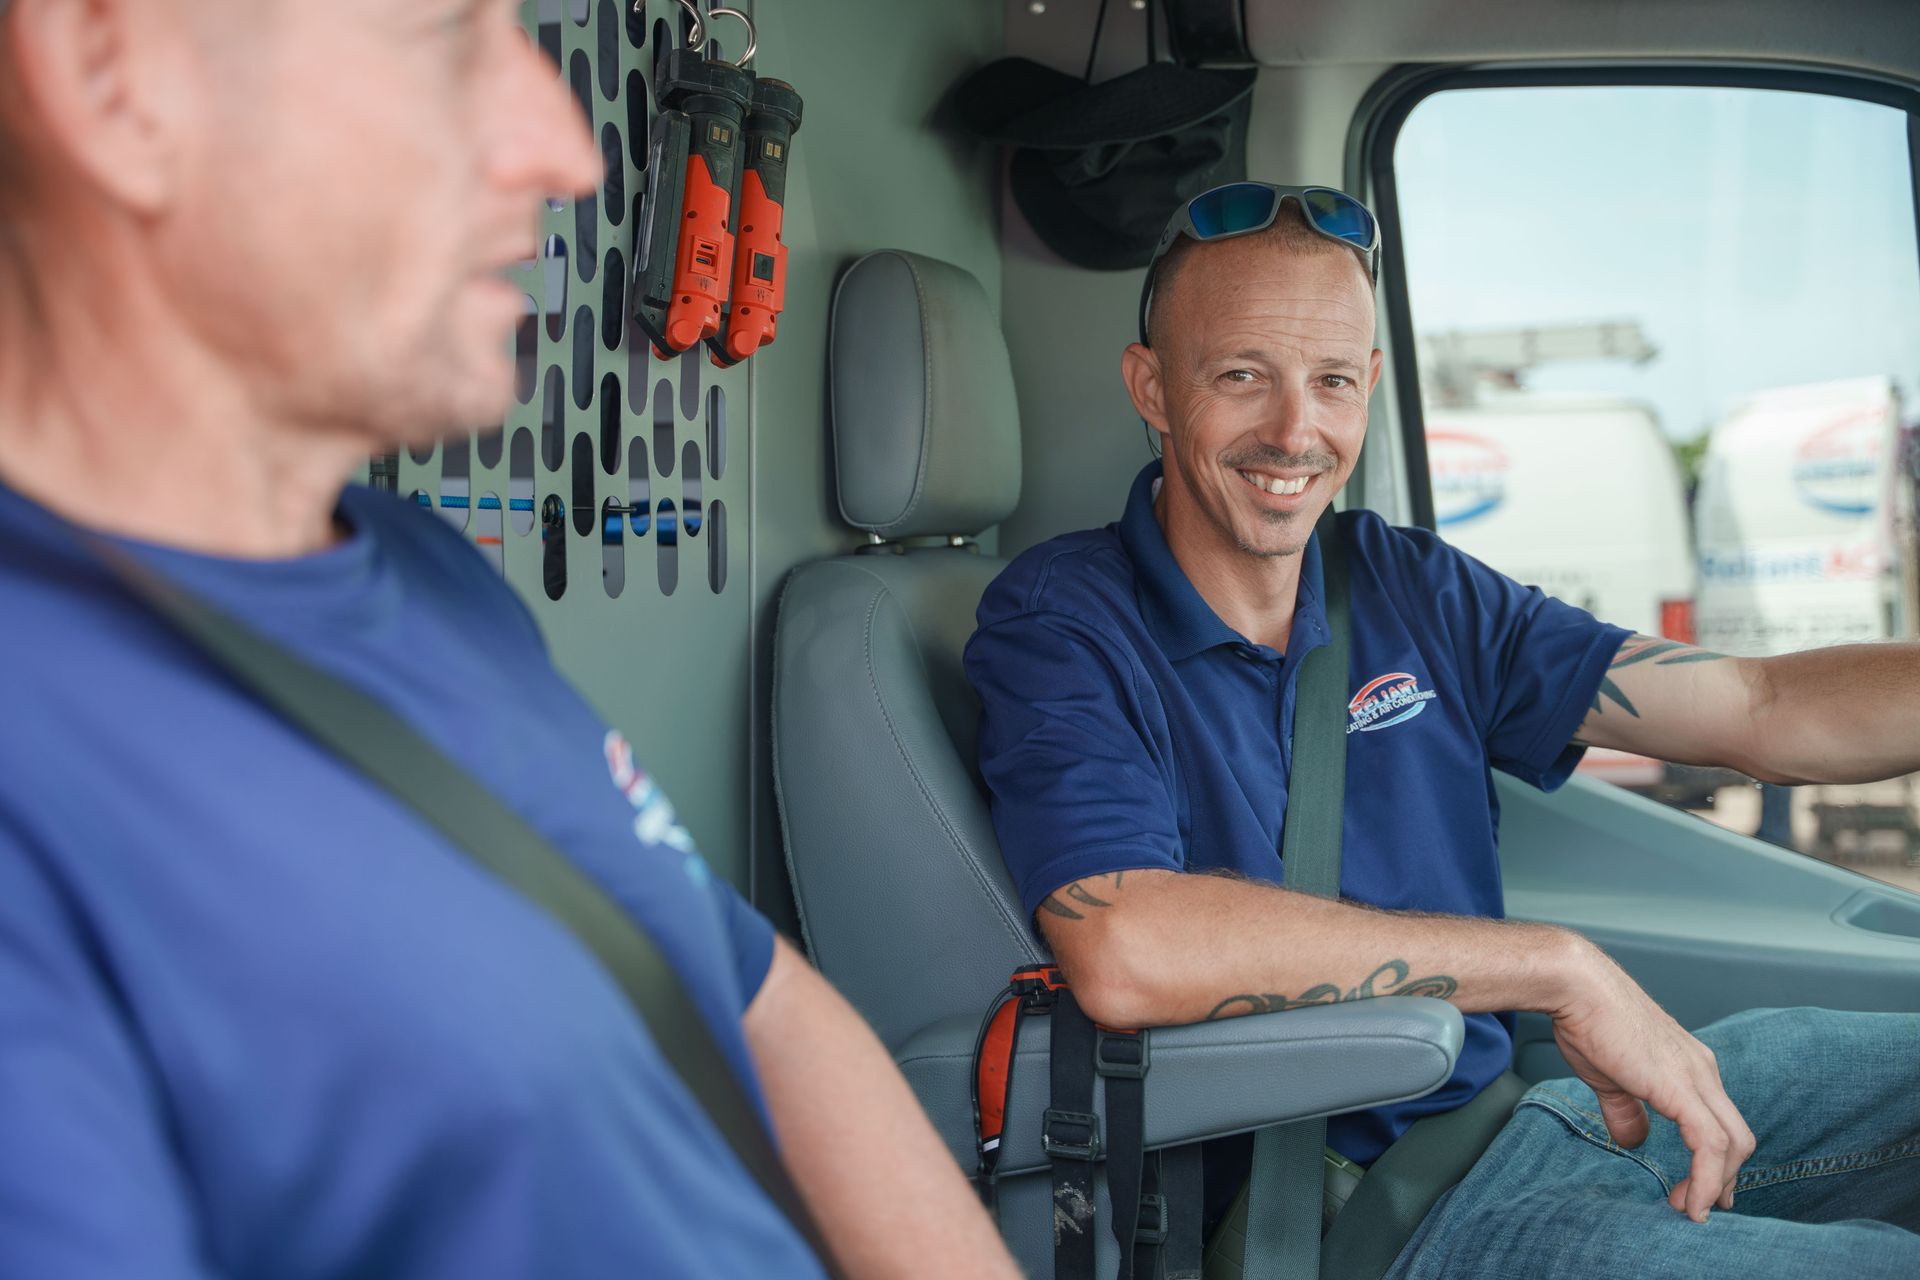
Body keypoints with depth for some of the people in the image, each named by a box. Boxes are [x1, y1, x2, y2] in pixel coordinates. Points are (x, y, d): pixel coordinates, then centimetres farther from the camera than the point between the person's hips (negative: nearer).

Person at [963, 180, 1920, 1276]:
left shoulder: (1413, 590, 9)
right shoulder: (1058, 624, -11)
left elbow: (1759, 712, 6)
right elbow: (1126, 955, -29)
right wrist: (1564, 968, -24)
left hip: (1518, 1100, 7)